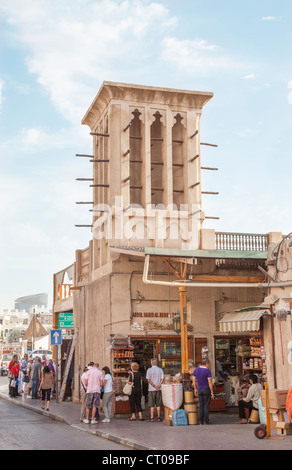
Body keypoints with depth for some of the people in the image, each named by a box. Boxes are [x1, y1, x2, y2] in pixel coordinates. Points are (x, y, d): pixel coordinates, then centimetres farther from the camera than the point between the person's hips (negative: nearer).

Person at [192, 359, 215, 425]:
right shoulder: (208, 371, -13)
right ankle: (206, 421, 0)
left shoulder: (196, 370, 4)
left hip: (200, 390, 4)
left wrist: (195, 389, 15)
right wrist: (212, 392, -11)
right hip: (207, 389, -4)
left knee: (201, 405, 8)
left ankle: (201, 421, 6)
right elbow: (210, 382, -16)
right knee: (206, 406, 1)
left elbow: (194, 380, 7)